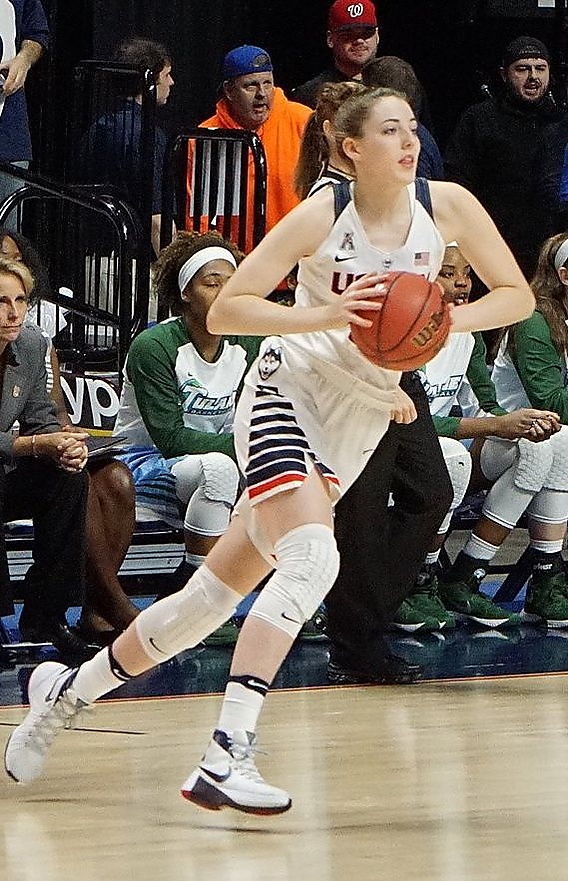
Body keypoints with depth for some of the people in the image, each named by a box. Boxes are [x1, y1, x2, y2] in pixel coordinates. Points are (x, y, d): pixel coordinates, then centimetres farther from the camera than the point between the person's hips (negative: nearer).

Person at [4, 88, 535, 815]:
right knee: (312, 561, -29)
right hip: (289, 393, -5)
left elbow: (517, 296, 2)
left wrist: (452, 318, -17)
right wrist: (322, 315, -27)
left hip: (359, 424, 5)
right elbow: (224, 311, -14)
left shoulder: (448, 207, -5)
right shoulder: (321, 218, -15)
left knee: (220, 589, 7)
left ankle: (69, 688, 25)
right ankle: (226, 756, -34)